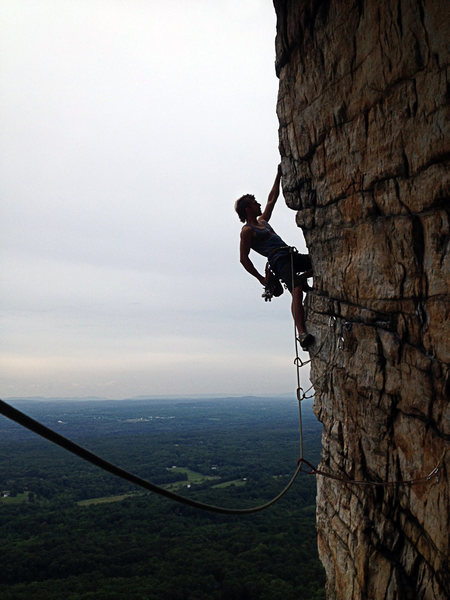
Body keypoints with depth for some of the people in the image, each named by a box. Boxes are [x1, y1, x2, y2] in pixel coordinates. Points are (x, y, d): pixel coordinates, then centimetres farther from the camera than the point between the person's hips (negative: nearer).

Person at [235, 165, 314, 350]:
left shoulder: (262, 221, 27)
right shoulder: (247, 231, 1)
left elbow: (272, 199, 37)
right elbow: (244, 259, -4)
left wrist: (278, 175, 36)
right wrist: (261, 278, -7)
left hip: (292, 256, 9)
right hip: (280, 261, -9)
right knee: (297, 290, -32)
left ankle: (302, 278, 10)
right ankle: (302, 334, -42)